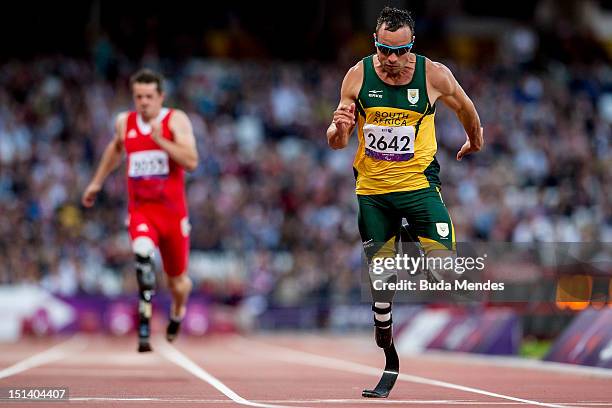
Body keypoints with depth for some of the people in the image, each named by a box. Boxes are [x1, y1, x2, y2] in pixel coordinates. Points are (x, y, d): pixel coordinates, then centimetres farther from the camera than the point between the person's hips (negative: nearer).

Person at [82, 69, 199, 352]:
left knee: (177, 279, 12)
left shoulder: (176, 120, -7)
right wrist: (97, 182, 33)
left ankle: (177, 314, 47)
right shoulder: (124, 122, 4)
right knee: (143, 253, -32)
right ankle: (144, 321, -32)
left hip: (172, 211, -1)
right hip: (140, 210, 1)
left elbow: (191, 162, -18)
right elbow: (115, 148, 28)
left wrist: (160, 140, -26)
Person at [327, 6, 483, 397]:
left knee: (444, 262, -14)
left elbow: (465, 107, 12)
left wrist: (475, 140, 28)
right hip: (370, 187, 2)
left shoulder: (435, 75, -11)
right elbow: (336, 141, 1)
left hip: (418, 182, -2)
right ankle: (383, 346, 23)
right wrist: (339, 129, -22)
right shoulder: (358, 76, -7)